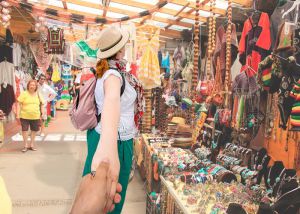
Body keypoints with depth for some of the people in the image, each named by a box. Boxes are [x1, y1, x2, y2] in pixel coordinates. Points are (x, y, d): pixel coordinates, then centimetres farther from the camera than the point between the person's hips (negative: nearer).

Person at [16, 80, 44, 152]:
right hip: (25, 116, -3)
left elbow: (41, 104, 14)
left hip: (35, 117, 3)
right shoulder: (24, 94, -5)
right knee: (24, 130, 1)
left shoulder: (38, 94, 6)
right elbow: (19, 104, -6)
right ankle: (25, 145, 18)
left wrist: (42, 114, 9)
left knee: (34, 130, 11)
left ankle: (32, 144, 27)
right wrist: (18, 115, -11)